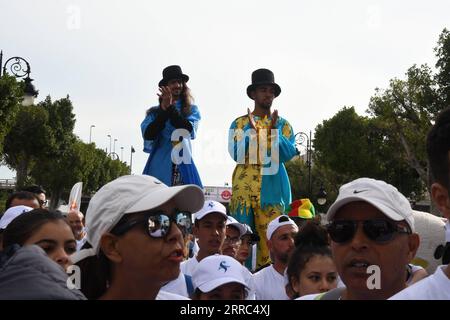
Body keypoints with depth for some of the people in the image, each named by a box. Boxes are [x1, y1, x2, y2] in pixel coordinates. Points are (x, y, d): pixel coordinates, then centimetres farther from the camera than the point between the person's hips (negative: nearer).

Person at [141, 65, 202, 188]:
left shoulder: (192, 110, 13)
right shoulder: (154, 112, 15)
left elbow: (188, 130, -6)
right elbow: (148, 135, -2)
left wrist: (171, 107, -8)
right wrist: (164, 110, -7)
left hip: (182, 165, -1)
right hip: (158, 165, 1)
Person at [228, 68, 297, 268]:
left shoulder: (283, 124, 12)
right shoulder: (239, 123, 10)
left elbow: (289, 154, -1)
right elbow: (235, 154, -2)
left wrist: (274, 130, -11)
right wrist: (252, 130, -12)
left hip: (272, 187, 0)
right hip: (245, 185, 0)